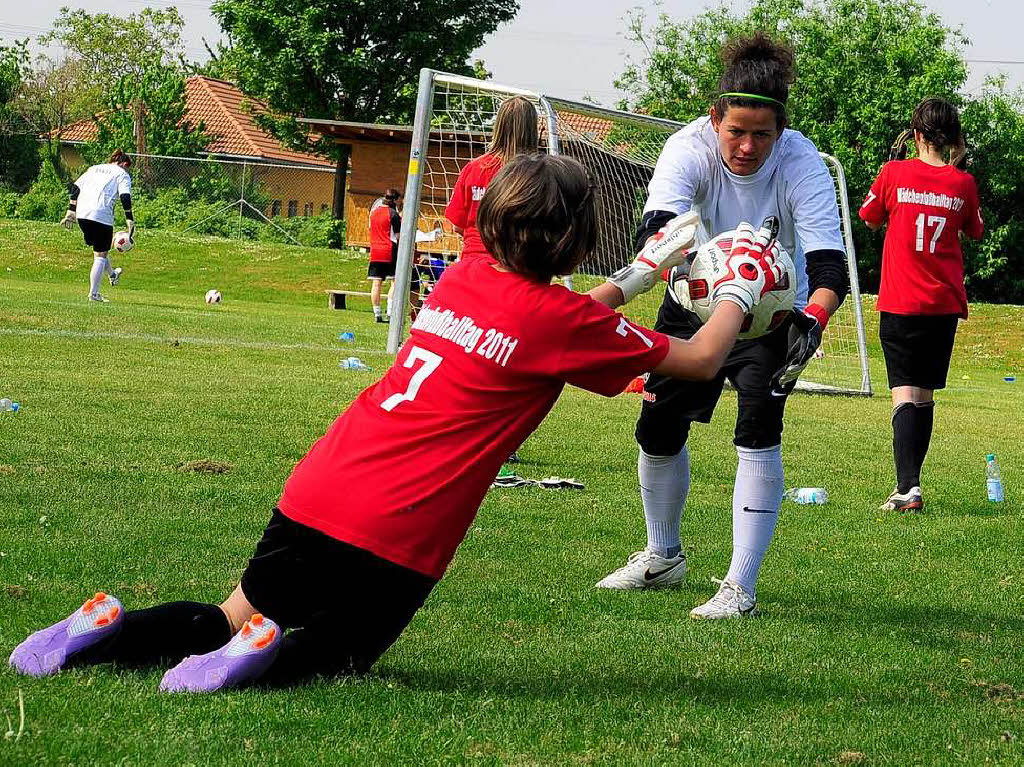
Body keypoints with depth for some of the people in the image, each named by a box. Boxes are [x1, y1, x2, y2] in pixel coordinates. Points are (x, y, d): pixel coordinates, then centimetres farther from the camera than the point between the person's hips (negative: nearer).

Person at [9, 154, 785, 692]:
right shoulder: (560, 319, -6)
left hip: (315, 494, 6)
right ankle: (270, 656, -15)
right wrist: (741, 287, 22)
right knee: (337, 651, 19)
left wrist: (641, 273, 38)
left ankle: (112, 630, -4)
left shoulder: (465, 276, 12)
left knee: (232, 623, 24)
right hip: (394, 542, -6)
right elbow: (699, 360, 5)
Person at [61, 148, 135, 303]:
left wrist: (70, 213, 20)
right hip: (102, 215, -6)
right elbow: (125, 198, -6)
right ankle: (93, 294, -1)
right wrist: (131, 224, -6)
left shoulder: (94, 169, 24)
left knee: (98, 249, 27)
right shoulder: (122, 174, 8)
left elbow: (75, 188, 18)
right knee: (101, 255, 3)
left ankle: (111, 274, 50)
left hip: (82, 214, 6)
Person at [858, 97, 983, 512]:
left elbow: (870, 218, 12)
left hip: (900, 303, -2)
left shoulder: (894, 173, -6)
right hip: (945, 305, 2)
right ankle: (910, 483, 22)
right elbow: (975, 232, 17)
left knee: (905, 395, -6)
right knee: (925, 396, 13)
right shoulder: (963, 183, -1)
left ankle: (908, 487, -22)